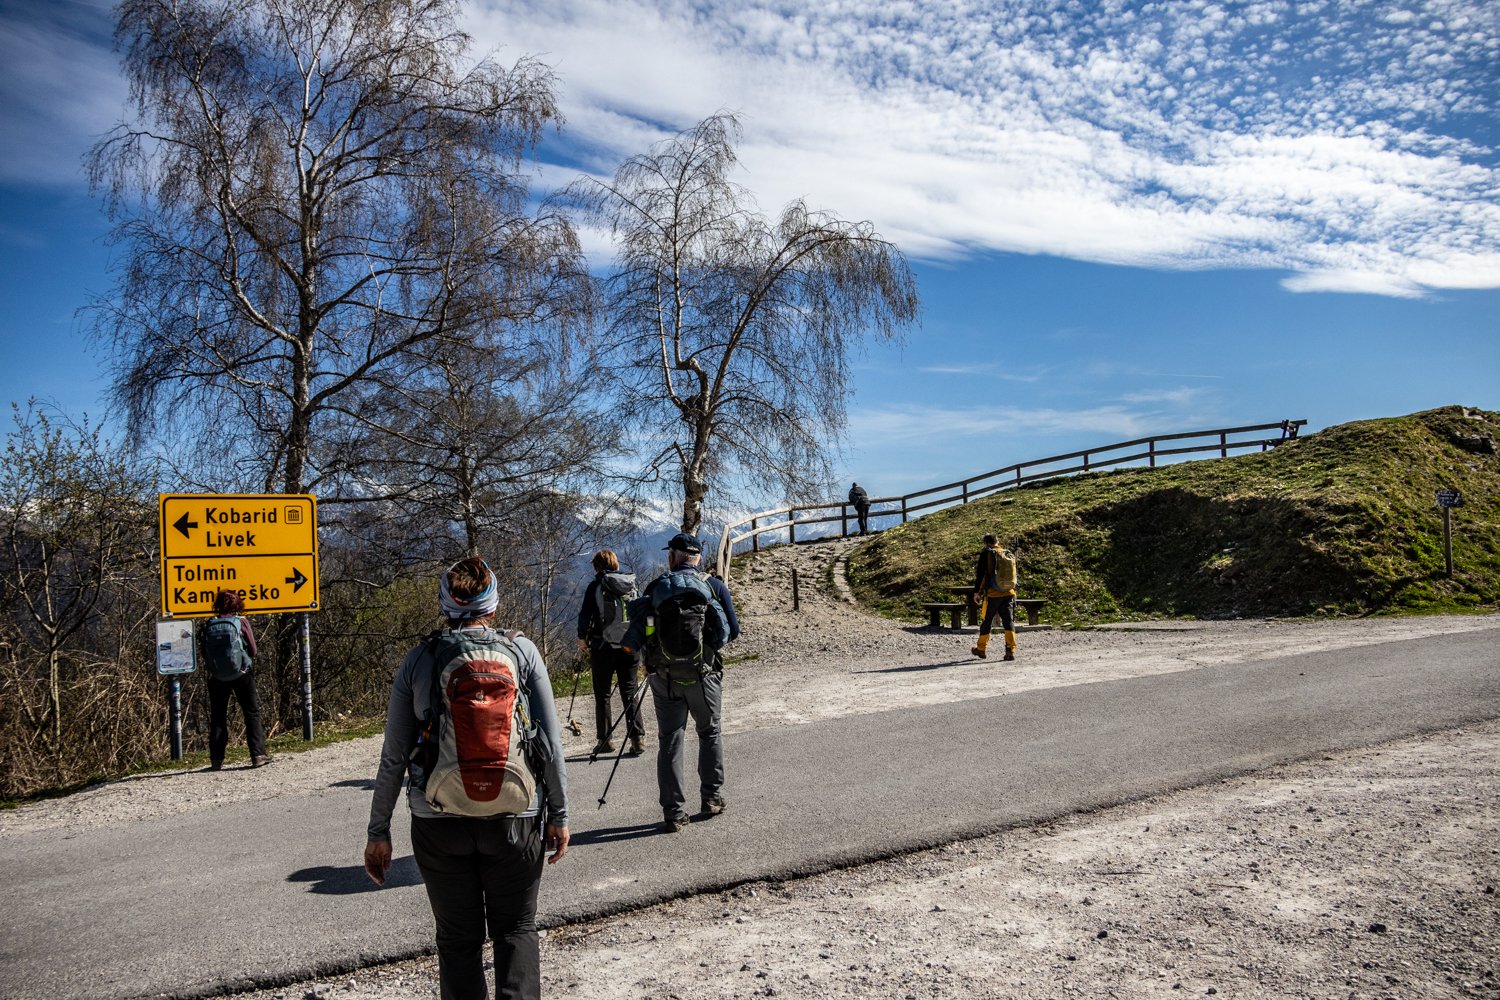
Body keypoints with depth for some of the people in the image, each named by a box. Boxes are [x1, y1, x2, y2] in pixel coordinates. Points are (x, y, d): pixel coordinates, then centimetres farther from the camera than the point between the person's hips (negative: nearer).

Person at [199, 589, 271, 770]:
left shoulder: (208, 625, -1)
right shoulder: (242, 622, -6)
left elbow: (203, 654, 2)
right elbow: (253, 650, -4)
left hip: (217, 676, 2)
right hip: (242, 673, -2)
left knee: (217, 717, 11)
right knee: (252, 713, 6)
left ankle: (216, 760, 9)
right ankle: (258, 754, 1)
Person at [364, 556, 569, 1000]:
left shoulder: (418, 659, -2)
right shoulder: (521, 651, -4)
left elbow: (393, 758, -1)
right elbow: (550, 741, -5)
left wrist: (378, 831, 8)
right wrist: (559, 814, 4)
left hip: (439, 822, 1)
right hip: (514, 819, 0)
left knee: (458, 938, 17)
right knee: (515, 929, 17)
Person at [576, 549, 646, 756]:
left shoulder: (595, 587, -5)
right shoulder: (631, 585, 6)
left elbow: (585, 615, -6)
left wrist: (582, 638, 8)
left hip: (603, 647, -3)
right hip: (629, 646, 3)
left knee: (602, 695, 8)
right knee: (629, 693, 7)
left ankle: (605, 740, 10)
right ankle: (637, 737, -2)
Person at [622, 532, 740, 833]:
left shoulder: (656, 588, 0)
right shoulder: (714, 585, -1)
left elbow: (634, 639, -2)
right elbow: (733, 631, 1)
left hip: (664, 676, 0)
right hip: (705, 674, 0)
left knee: (669, 741, 7)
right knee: (710, 732, 20)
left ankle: (674, 813, 6)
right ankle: (712, 797, 23)